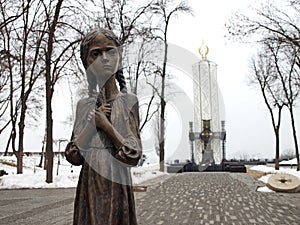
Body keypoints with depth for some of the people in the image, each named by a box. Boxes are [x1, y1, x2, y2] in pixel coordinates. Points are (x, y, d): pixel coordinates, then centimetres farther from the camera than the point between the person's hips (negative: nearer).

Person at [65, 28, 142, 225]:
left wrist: (106, 125, -15)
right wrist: (91, 123, -12)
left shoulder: (129, 101, -5)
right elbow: (74, 157, -1)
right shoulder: (84, 105, 4)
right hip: (89, 188, 3)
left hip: (117, 187, -2)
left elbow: (134, 156, -8)